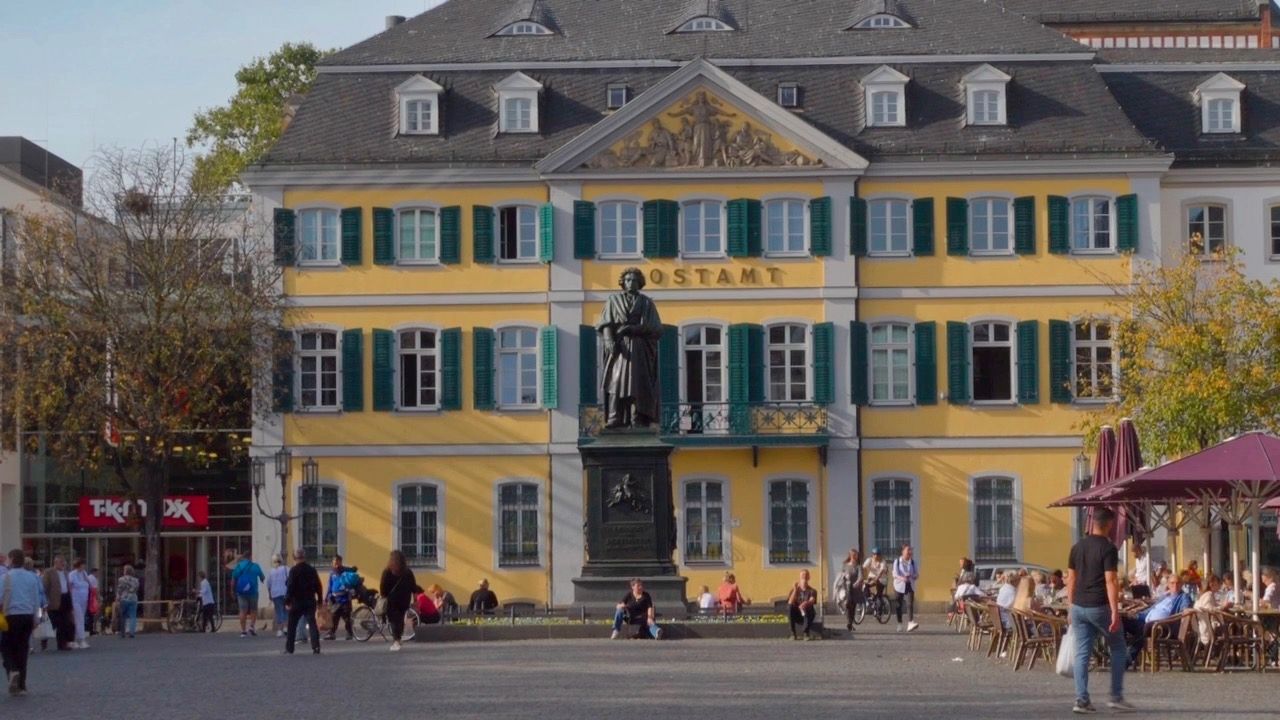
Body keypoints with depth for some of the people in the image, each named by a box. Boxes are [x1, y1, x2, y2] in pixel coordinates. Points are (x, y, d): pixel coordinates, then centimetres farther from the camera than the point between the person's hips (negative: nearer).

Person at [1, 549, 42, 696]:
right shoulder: (32, 577, 7)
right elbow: (36, 599, 11)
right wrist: (35, 617, 18)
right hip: (28, 616, 4)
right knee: (23, 648, 9)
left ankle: (12, 670, -21)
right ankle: (21, 685, 9)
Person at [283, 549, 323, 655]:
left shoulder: (294, 570, -11)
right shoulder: (312, 570, 5)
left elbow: (290, 587, -15)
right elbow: (318, 586, 8)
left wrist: (287, 601, -11)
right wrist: (320, 600, 15)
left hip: (297, 602, -4)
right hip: (310, 602, 4)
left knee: (291, 626, 7)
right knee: (312, 624, 2)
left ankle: (289, 648, 10)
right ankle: (316, 647, -9)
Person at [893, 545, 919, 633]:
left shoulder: (912, 562, 8)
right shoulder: (897, 561, -1)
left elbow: (917, 575, 8)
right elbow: (895, 573, -14)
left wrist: (911, 576, -15)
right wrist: (902, 578, -35)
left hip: (910, 586, 1)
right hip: (899, 586, -1)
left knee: (910, 604, -16)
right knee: (899, 605, 5)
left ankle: (910, 623, -27)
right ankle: (899, 624, 20)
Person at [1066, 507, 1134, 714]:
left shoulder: (1077, 547, 8)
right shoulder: (1108, 549, -11)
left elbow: (1071, 579, 12)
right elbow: (1110, 581, -17)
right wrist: (1115, 611, -18)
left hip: (1079, 607, 5)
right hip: (1099, 607, -5)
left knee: (1082, 653, 4)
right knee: (1118, 649, 11)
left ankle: (1081, 700, -2)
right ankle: (1116, 697, 9)